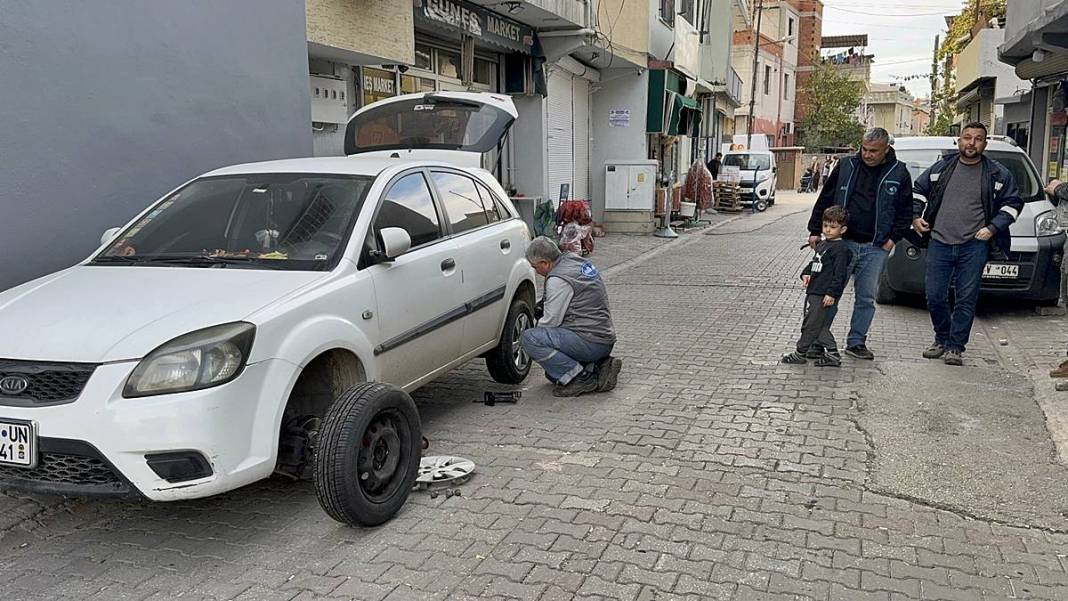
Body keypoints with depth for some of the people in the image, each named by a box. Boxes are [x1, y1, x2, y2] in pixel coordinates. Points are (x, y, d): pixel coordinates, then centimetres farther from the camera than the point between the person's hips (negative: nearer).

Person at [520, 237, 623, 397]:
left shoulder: (558, 279, -17)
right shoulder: (575, 260, 13)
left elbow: (551, 322, -14)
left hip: (590, 341, -10)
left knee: (529, 339, -19)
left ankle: (580, 378, -15)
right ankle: (599, 366, 8)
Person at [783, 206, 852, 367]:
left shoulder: (840, 249, -12)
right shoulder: (822, 245, 16)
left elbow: (839, 273, -16)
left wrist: (831, 293, -20)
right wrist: (806, 273, 6)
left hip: (825, 295, -9)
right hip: (813, 292, 9)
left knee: (811, 324, -1)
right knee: (819, 325, 11)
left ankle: (800, 353, 9)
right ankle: (832, 354, 16)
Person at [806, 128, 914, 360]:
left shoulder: (899, 173, 2)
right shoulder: (846, 166, 2)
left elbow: (906, 210, 7)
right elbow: (825, 199, 6)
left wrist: (893, 238, -2)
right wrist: (815, 231, 2)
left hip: (875, 248, 1)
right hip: (842, 242, 0)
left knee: (867, 297, 6)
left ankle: (856, 342, 18)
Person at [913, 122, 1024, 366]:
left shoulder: (998, 174, 5)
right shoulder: (941, 167, 9)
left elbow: (1013, 203, 10)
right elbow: (918, 190, 21)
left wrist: (993, 228, -2)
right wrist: (915, 216, 9)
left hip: (974, 247, -2)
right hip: (939, 243, 2)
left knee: (966, 299, -1)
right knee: (934, 297, 3)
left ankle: (955, 347, 8)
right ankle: (941, 340, 23)